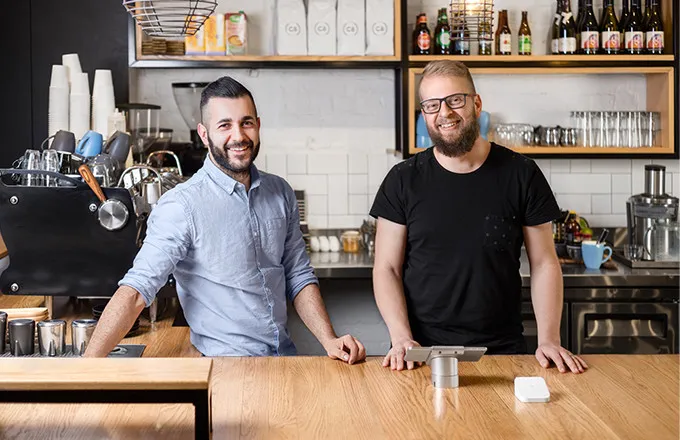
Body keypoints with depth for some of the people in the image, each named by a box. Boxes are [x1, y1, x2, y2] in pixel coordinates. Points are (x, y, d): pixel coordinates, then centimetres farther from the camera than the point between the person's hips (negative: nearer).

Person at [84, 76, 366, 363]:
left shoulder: (280, 193, 9)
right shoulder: (182, 206, -12)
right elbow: (136, 289, -18)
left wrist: (329, 340, 0)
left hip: (285, 357, 5)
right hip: (225, 370, -5)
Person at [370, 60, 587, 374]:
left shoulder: (521, 175, 3)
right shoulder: (403, 180, 3)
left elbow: (544, 264, 5)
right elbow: (386, 268, 3)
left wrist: (548, 340, -7)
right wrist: (401, 337, -12)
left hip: (502, 348, 1)